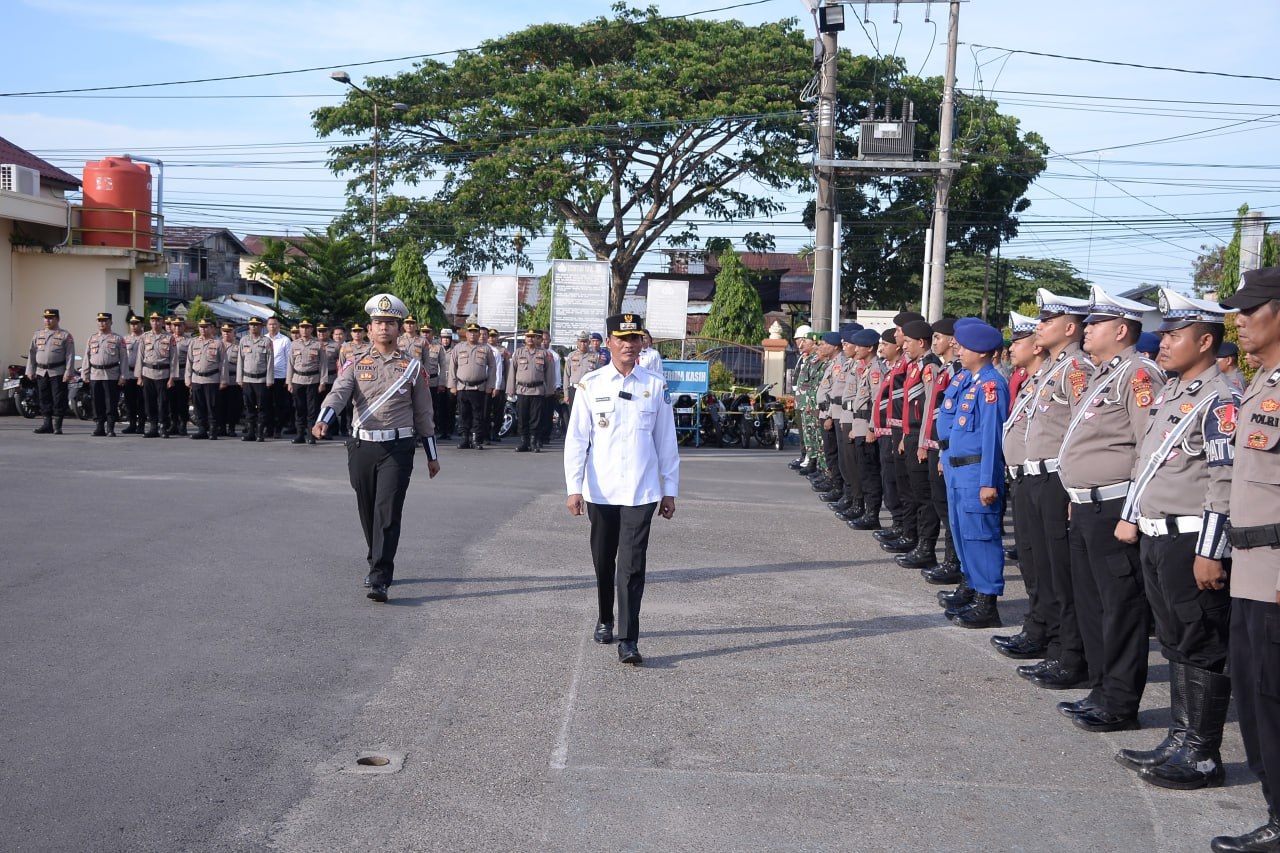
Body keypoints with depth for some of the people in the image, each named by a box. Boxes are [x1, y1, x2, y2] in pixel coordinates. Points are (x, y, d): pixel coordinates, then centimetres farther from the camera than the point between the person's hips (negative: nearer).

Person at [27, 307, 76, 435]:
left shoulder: (65, 335, 0)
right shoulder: (37, 335, 14)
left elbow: (70, 355, -5)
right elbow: (32, 354, 16)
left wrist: (69, 372, -13)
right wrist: (30, 371, 9)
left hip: (58, 373, -5)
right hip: (41, 372, 5)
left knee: (59, 399, -5)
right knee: (44, 399, 7)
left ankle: (57, 425, 0)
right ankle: (47, 424, 13)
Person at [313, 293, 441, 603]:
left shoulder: (413, 367, 5)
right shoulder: (357, 364, 7)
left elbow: (423, 414, 9)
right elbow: (338, 393, -10)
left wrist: (433, 456, 11)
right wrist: (322, 421, -30)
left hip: (397, 448, -3)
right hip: (361, 446, 3)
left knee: (388, 513, -11)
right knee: (367, 512, 12)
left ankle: (379, 580, -12)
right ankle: (378, 563, 32)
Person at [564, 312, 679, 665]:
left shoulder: (655, 385, 3)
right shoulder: (590, 384, 0)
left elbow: (666, 441, 7)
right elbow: (576, 438, 0)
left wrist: (670, 490, 6)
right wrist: (574, 488, -7)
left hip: (641, 492, -1)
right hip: (600, 492, 1)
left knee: (632, 566, -7)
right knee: (603, 562, 16)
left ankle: (628, 640, -4)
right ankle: (605, 620, 37)